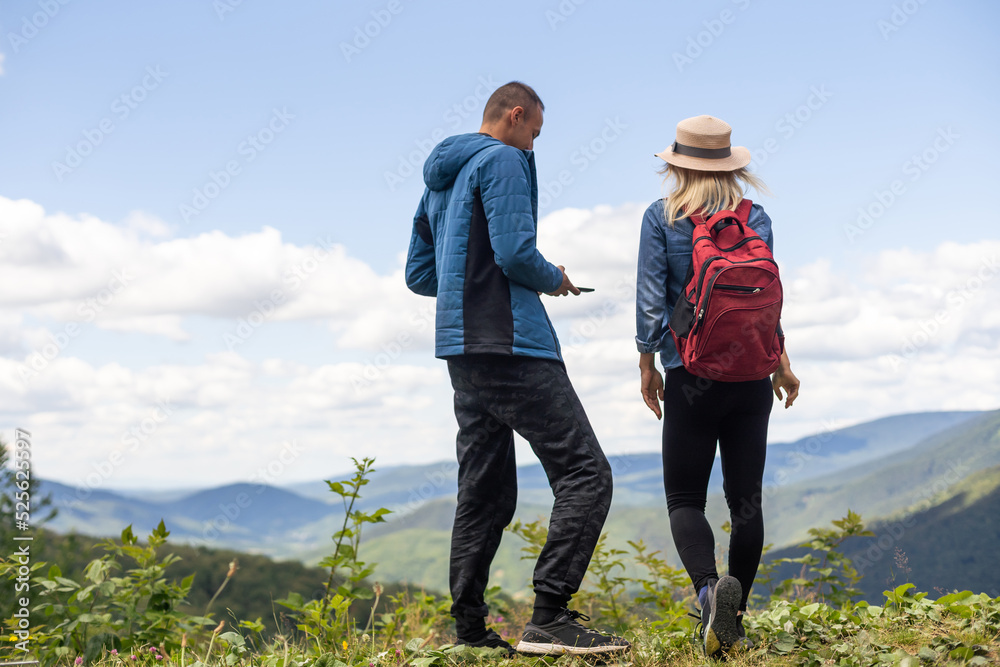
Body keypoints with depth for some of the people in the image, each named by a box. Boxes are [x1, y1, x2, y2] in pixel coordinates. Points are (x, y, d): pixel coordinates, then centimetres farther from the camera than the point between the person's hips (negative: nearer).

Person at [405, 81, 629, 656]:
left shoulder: (438, 181, 22)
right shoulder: (503, 160, -5)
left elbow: (419, 275, 24)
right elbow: (516, 253, -15)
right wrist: (556, 279, 3)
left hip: (462, 350, 10)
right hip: (511, 343, -10)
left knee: (487, 492, 12)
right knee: (586, 474, -10)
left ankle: (469, 630, 11)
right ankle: (550, 617, -17)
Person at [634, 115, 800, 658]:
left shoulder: (660, 218, -1)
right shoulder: (755, 218, 4)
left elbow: (650, 298, -4)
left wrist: (647, 364, 5)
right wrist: (780, 362, 8)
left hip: (691, 374, -2)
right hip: (750, 373, 3)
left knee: (684, 498, 3)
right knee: (746, 498, 9)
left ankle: (709, 587, -23)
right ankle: (735, 617, 13)